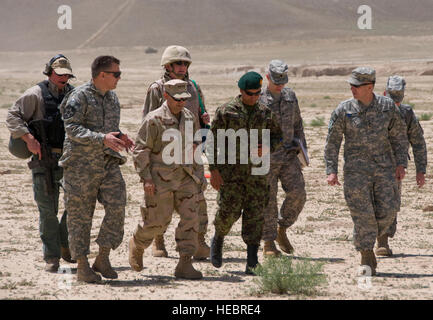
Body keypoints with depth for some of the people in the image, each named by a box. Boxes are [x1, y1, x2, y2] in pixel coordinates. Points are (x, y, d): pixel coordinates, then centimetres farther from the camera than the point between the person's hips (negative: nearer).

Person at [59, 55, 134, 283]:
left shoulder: (112, 97, 14)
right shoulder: (80, 96, -10)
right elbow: (72, 128, -18)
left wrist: (120, 137, 5)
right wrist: (102, 139, -27)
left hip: (108, 162, 6)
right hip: (81, 164, -6)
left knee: (117, 205, -7)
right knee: (80, 214, 1)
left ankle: (103, 258, 3)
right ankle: (82, 266, 8)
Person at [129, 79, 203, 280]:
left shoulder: (189, 117, 8)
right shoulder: (154, 120, -12)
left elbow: (196, 139, 27)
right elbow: (140, 150, -10)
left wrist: (193, 146, 3)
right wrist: (146, 178, -15)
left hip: (184, 176, 5)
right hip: (160, 179, -5)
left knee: (190, 216, -8)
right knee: (157, 222, 0)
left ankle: (184, 265, -6)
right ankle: (137, 245, 33)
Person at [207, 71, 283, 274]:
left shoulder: (265, 113, 7)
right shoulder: (226, 111, -3)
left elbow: (278, 136, 18)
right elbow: (213, 141, -2)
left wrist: (267, 148, -5)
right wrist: (214, 169, -10)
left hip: (256, 172, 3)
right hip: (231, 171, -3)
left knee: (255, 215, -2)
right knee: (229, 210, -10)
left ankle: (252, 263, -1)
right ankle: (218, 240, 23)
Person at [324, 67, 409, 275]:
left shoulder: (387, 106, 0)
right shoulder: (344, 110, -4)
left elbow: (399, 136, 8)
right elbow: (332, 142, 0)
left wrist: (401, 164, -1)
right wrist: (331, 171, -7)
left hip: (385, 168, 2)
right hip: (356, 170, -2)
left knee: (387, 211, -3)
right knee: (363, 214, -4)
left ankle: (366, 239, 24)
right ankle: (366, 256, 8)